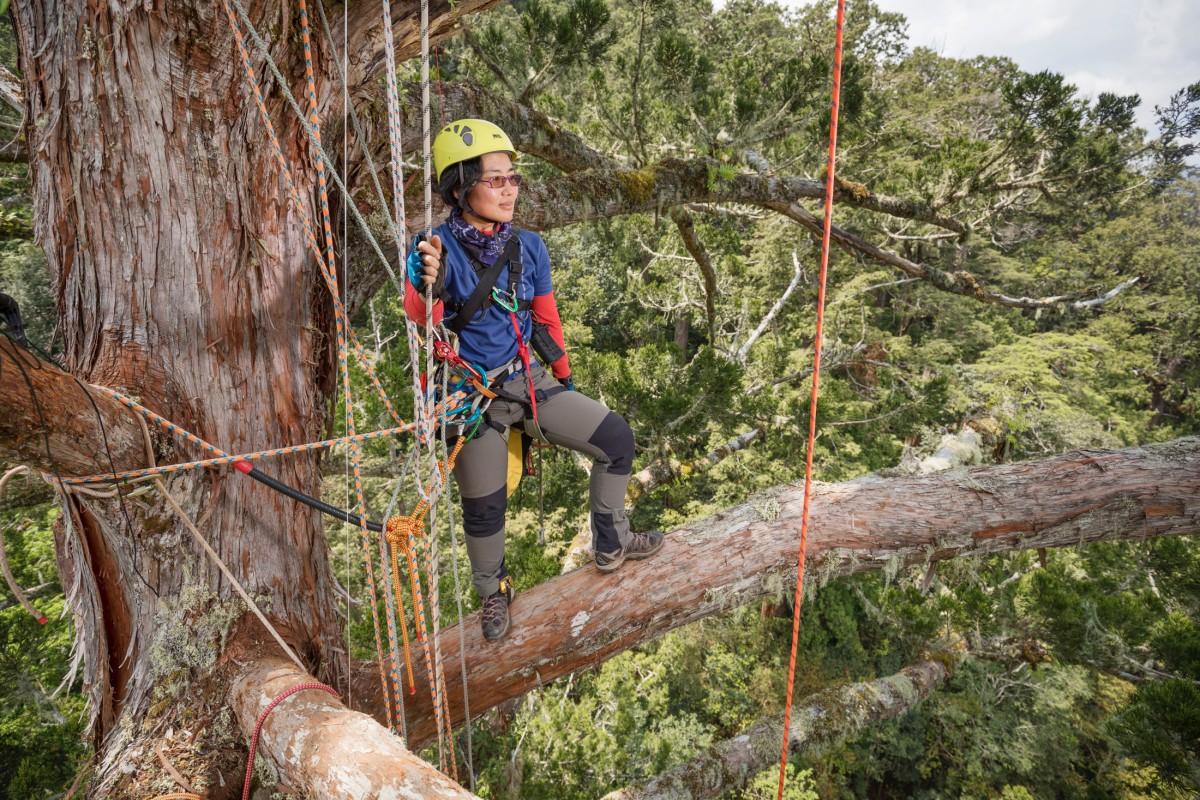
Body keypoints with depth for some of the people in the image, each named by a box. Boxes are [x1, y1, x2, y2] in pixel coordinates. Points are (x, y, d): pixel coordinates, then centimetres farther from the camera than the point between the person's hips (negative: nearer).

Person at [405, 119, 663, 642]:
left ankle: (610, 545, 22)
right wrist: (428, 287, -56)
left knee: (616, 440, 0)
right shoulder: (436, 249, -15)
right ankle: (493, 593, 38)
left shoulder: (528, 247, -1)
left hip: (529, 381, 4)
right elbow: (419, 315, -33)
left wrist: (565, 380, 19)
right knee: (485, 506, 8)